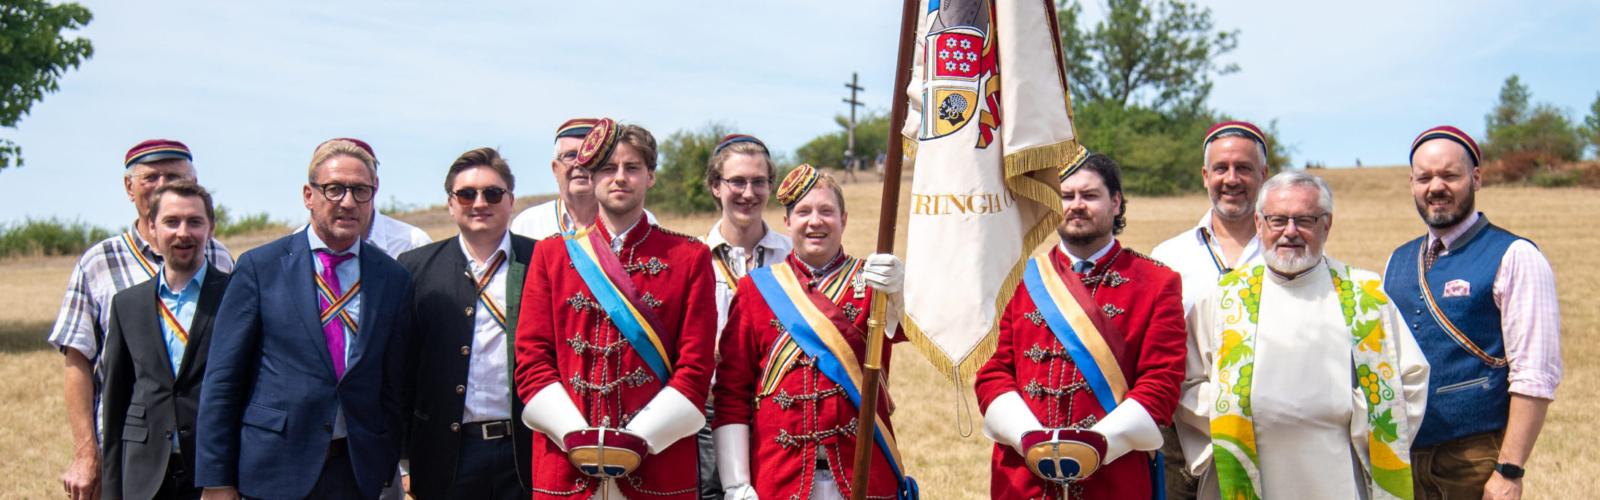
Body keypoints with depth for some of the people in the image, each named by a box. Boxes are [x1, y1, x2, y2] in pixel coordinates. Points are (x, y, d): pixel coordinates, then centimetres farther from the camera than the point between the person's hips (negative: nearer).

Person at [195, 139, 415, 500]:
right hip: (273, 471, -1)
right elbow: (222, 379, -1)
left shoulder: (395, 280, 6)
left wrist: (386, 470, 6)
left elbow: (396, 388, 9)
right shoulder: (260, 267, 0)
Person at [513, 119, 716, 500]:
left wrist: (639, 440, -11)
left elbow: (696, 367, 0)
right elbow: (531, 358, 4)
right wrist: (575, 437, -9)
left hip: (658, 466, -1)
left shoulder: (690, 257, 6)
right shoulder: (551, 254, 10)